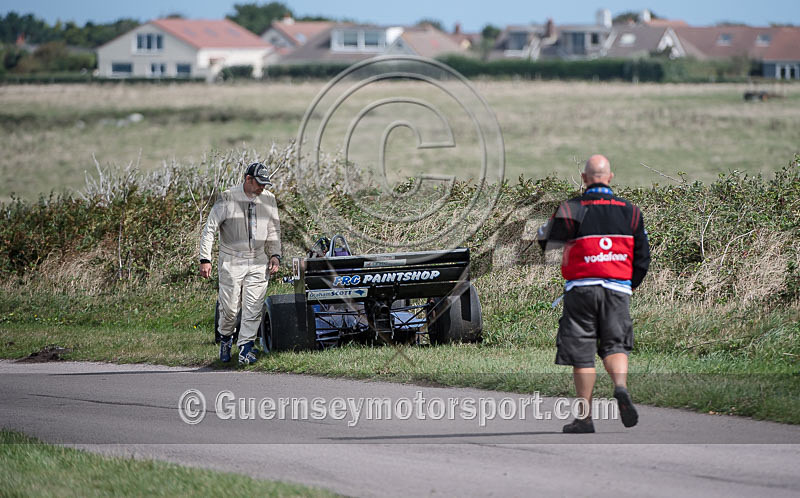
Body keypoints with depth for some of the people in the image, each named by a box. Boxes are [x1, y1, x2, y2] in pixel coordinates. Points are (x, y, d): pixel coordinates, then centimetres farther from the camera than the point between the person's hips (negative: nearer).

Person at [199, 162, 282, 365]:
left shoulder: (268, 200, 6)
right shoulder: (227, 199, -8)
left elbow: (274, 231, 17)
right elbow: (209, 229, -7)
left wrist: (275, 255, 4)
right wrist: (205, 259, -14)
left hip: (258, 262, 3)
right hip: (231, 261, -3)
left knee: (253, 307, -6)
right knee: (229, 308, -1)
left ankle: (246, 348, -1)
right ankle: (226, 337, 26)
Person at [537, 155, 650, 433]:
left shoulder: (571, 209, -6)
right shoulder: (630, 212, 5)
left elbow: (545, 241, 4)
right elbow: (642, 258, 8)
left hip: (581, 288, -2)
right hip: (618, 289, 2)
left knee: (582, 354, 4)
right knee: (615, 345, 11)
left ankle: (585, 418, 5)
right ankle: (620, 387, -19)